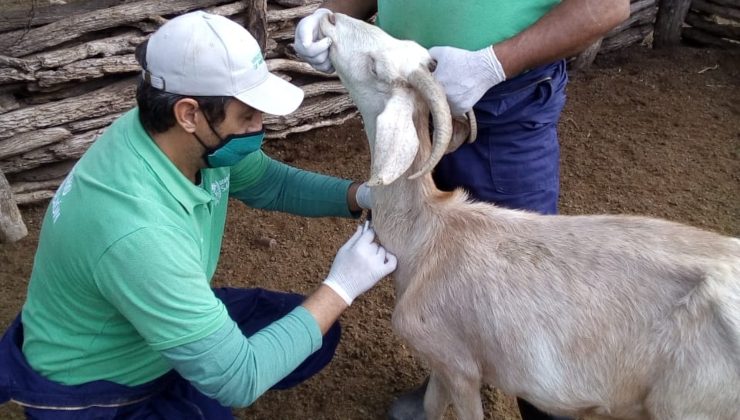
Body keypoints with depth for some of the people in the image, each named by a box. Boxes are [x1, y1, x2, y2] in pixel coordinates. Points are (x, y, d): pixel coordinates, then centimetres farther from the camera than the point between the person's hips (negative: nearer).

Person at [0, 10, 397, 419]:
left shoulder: (196, 139, -17)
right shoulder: (139, 232, -39)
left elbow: (271, 182, 2)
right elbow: (237, 380, -32)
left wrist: (363, 195, -13)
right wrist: (341, 287, -27)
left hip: (157, 331, 7)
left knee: (316, 336, 7)